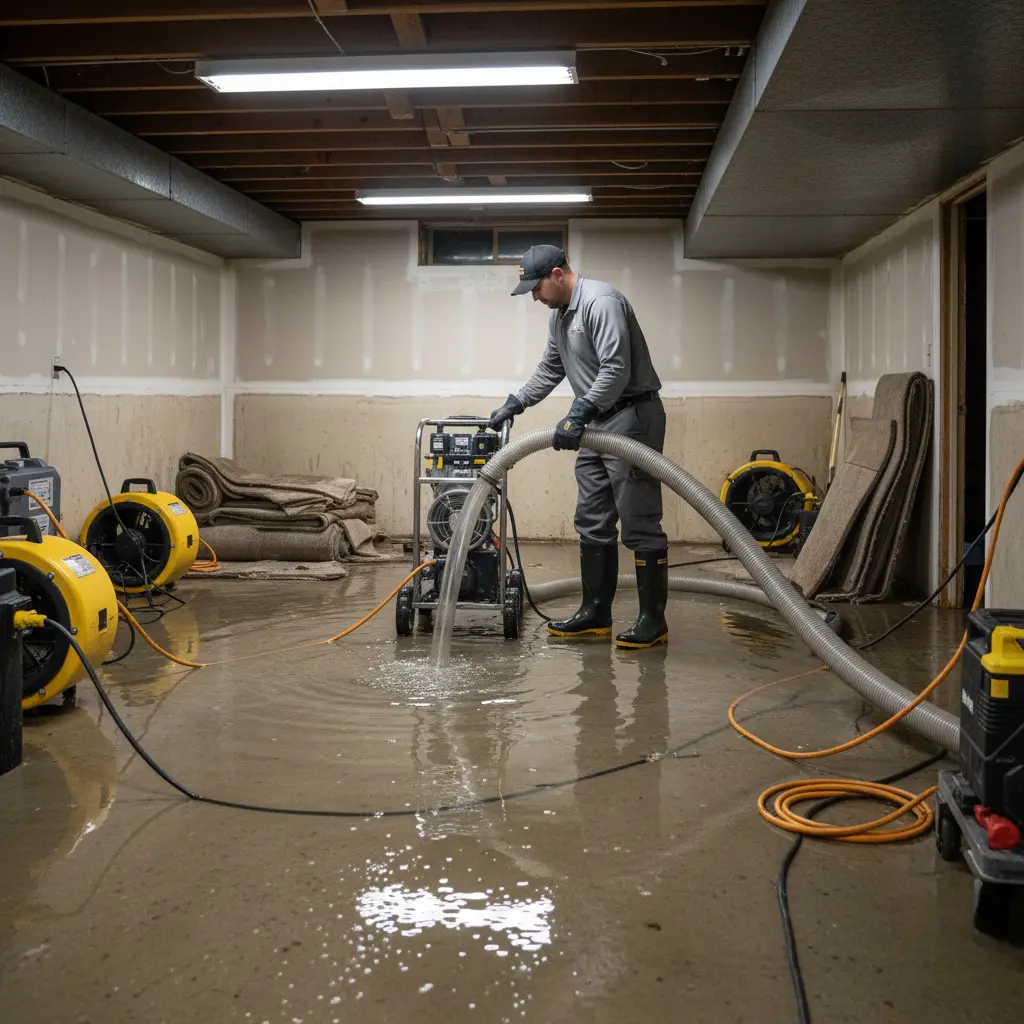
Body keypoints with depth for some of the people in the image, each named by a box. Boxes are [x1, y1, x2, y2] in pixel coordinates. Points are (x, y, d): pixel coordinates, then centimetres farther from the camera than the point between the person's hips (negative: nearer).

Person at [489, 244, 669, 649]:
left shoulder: (601, 302, -17)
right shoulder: (559, 314, 15)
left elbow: (616, 370, -26)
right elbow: (550, 370, 27)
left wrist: (577, 414, -29)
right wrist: (514, 404, 22)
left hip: (632, 418, -10)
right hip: (598, 423, 10)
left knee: (639, 523, -8)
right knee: (593, 522, 10)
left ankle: (653, 620, -2)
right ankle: (595, 613, 16)